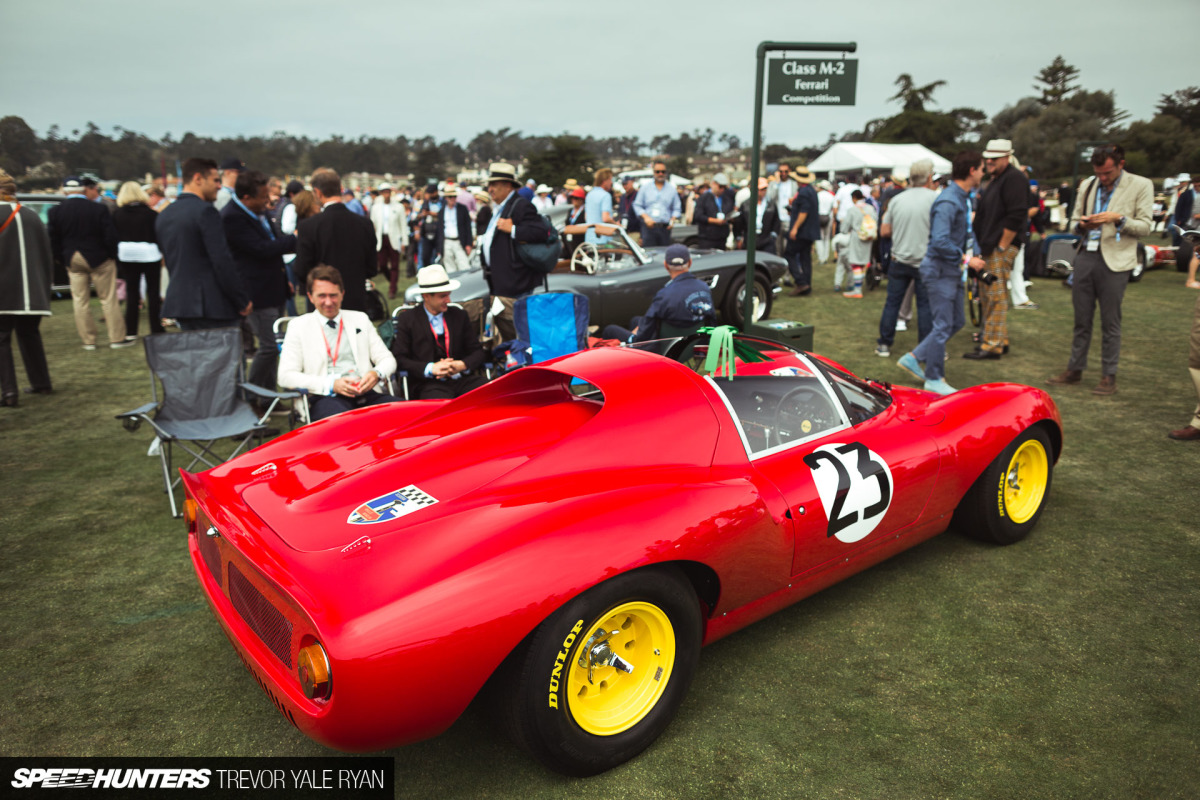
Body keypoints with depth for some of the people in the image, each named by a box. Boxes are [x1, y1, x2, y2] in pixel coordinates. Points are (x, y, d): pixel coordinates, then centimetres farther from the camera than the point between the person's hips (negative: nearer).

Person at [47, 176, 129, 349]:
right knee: (108, 299, 4)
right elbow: (110, 236, -12)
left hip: (73, 261, 3)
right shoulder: (99, 209, -11)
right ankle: (116, 338, 6)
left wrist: (62, 260, 11)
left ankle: (88, 340, 12)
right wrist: (112, 255, 2)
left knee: (80, 300, 9)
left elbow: (53, 240, 1)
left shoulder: (55, 211, -2)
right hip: (99, 259, -3)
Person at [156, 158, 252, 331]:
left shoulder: (163, 215, 15)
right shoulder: (206, 211, -13)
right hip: (212, 304, -8)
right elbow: (222, 260, -17)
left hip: (178, 302, 8)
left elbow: (169, 260, 18)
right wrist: (243, 301, -12)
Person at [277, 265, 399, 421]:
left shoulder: (360, 319, 22)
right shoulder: (299, 326, 13)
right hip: (325, 398, -4)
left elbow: (388, 359, 19)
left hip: (366, 393, 4)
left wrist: (377, 374, -7)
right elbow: (285, 376, 3)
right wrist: (331, 385, -12)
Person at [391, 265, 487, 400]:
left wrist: (462, 365, -6)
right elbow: (399, 358, -1)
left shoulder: (460, 315, 18)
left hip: (462, 380, 4)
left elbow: (477, 351, 17)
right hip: (428, 384, -4)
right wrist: (431, 368, -15)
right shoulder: (407, 320, 7)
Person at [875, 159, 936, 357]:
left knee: (892, 302, 10)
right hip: (925, 261, -3)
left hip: (899, 260, 3)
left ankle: (884, 344, 15)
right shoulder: (935, 198, -9)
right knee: (925, 306, 3)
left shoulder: (897, 199, 4)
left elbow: (884, 231, 8)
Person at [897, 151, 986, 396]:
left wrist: (974, 254, 12)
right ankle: (934, 379, 9)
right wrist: (966, 259, -22)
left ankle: (914, 358, 22)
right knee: (943, 325, -3)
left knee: (957, 321, 15)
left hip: (953, 271, 10)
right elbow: (940, 242, -29)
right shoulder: (947, 202, -20)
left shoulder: (963, 198, 12)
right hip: (940, 271, -10)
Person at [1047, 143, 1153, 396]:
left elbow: (1144, 227, -2)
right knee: (1081, 319, 10)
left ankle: (1109, 376, 10)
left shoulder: (1141, 186, 0)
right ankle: (1075, 368, 20)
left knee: (1110, 323, 1)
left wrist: (1118, 219, -18)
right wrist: (1082, 225, -6)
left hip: (1114, 261, -4)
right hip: (1086, 257, 4)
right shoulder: (1087, 185, 12)